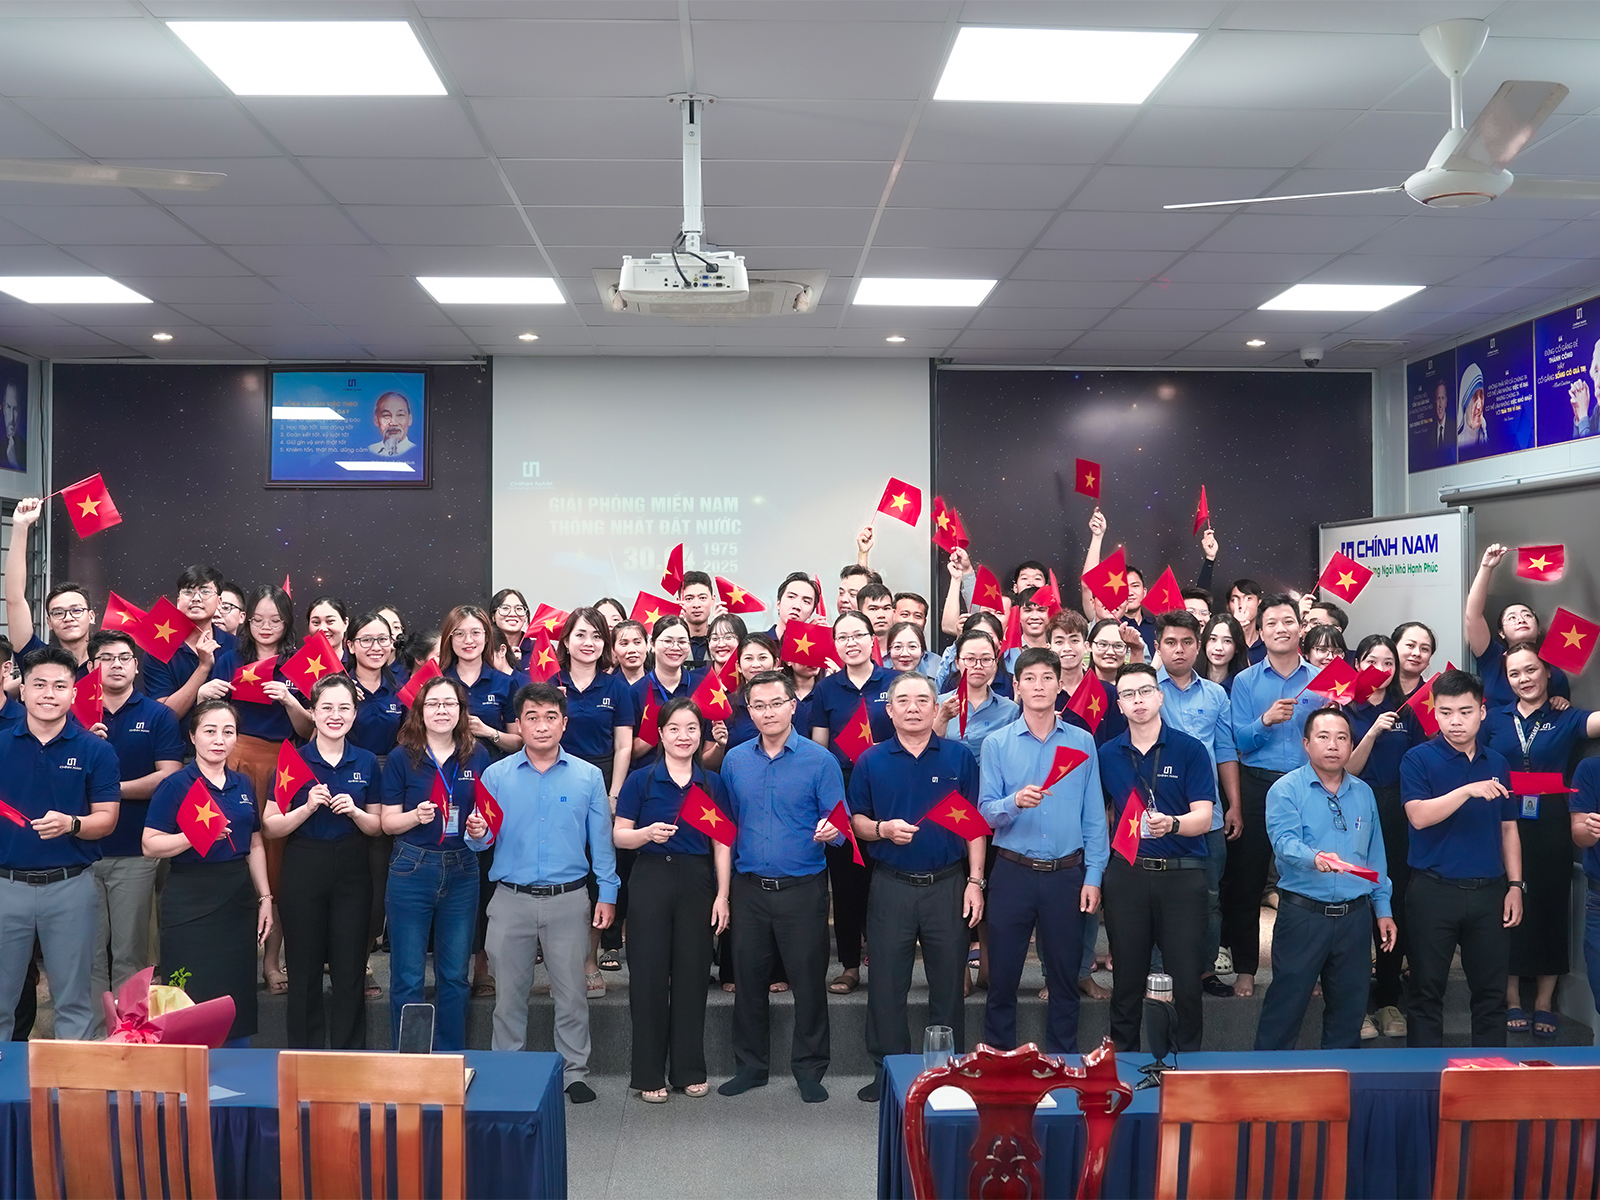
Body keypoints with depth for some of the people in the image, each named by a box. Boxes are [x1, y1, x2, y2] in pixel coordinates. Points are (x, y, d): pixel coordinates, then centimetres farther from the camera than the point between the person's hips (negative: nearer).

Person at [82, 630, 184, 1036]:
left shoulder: (157, 716, 2)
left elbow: (168, 777, -6)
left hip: (134, 853, -2)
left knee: (129, 954, 4)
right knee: (90, 952, 7)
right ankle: (92, 1036, 16)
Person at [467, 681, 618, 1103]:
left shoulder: (588, 776, 2)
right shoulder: (496, 775, 4)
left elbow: (601, 840, 5)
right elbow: (484, 840, 5)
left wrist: (607, 894, 0)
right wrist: (477, 834, -19)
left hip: (569, 899, 0)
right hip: (511, 899, 1)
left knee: (571, 993, 6)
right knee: (509, 993, 8)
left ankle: (574, 1073, 19)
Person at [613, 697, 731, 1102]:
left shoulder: (712, 784, 7)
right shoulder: (641, 781, 1)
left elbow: (721, 844, 7)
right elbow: (619, 836, 1)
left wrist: (722, 895, 1)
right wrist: (648, 833, -18)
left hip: (697, 883, 2)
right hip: (651, 880, -2)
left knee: (693, 974, 6)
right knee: (648, 974, 1)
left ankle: (690, 1070, 19)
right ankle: (649, 1074, 12)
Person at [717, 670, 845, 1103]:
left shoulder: (819, 760, -4)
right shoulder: (734, 761, 7)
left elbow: (839, 822, -4)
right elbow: (727, 823, 12)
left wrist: (829, 832, -27)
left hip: (802, 888, -3)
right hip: (748, 887, 3)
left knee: (808, 979, 3)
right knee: (748, 978, 11)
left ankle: (809, 1068, 19)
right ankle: (751, 1065, 27)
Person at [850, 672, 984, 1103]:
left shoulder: (959, 756, 2)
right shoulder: (871, 761, 3)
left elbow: (974, 824, 3)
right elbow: (856, 821, 8)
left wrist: (975, 881, -3)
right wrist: (882, 829, -14)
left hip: (948, 885, 0)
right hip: (891, 886, 1)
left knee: (948, 982, 8)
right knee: (887, 983, 5)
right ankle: (888, 1068, 18)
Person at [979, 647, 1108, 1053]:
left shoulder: (1082, 742, 4)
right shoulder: (997, 743, 0)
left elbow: (1094, 815, 4)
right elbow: (985, 812, -4)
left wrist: (1093, 876, 0)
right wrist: (1015, 802, -24)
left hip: (1067, 874, 1)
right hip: (1013, 872, -1)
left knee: (1066, 975, 10)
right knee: (1003, 974, 6)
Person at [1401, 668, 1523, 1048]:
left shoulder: (1497, 763, 10)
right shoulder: (1418, 760, -4)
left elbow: (1508, 829, 13)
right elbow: (1419, 816, -18)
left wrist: (1515, 885, 8)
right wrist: (1468, 790, -28)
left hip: (1489, 891, 4)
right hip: (1434, 891, -3)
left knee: (1491, 991, 10)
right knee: (1427, 989, 5)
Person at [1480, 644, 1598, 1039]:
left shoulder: (1566, 719, 4)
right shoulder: (1494, 719, 8)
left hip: (1550, 830, 0)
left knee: (1550, 909, 4)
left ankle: (1544, 1002, 17)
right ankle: (1512, 999, 17)